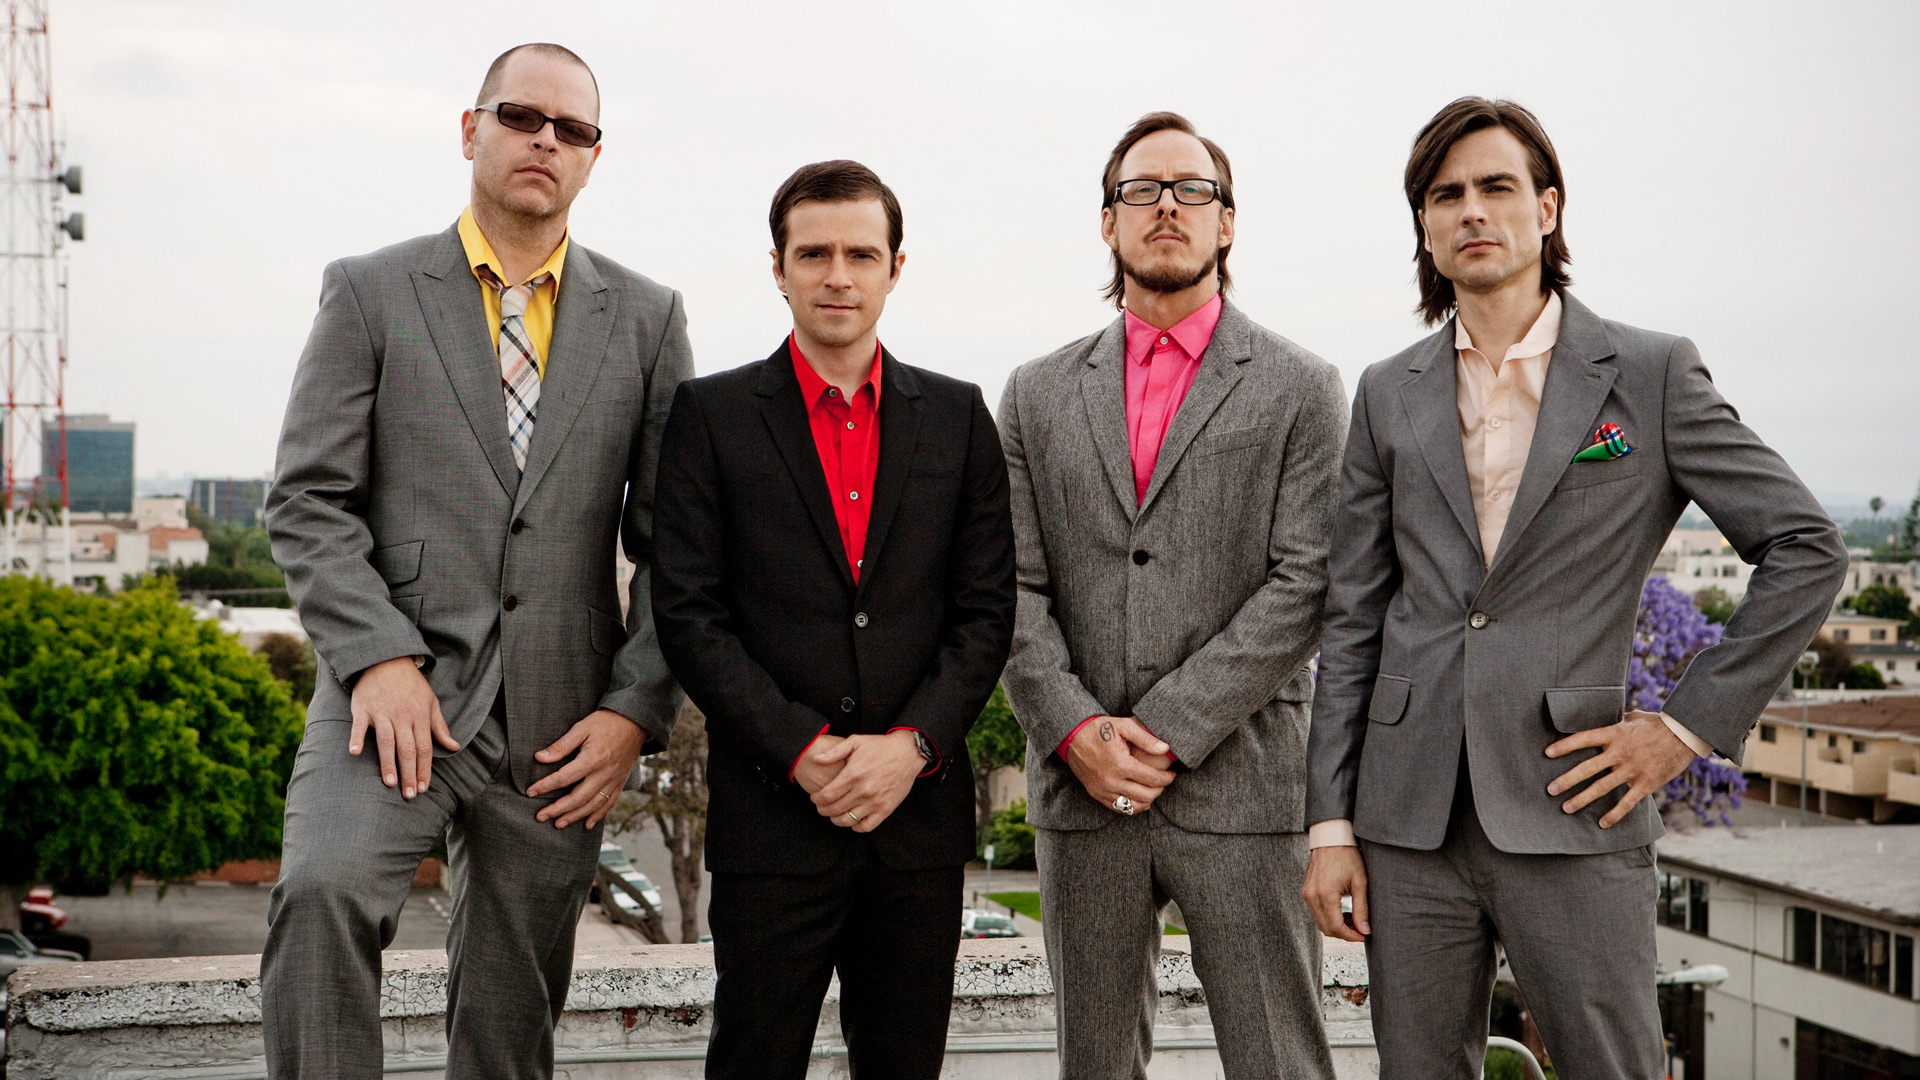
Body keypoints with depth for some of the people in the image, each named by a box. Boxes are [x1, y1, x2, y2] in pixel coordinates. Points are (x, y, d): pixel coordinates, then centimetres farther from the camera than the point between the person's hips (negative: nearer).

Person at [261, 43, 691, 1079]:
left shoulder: (646, 318, 10)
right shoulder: (370, 291, 5)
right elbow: (308, 501, -1)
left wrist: (635, 708, -3)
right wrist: (377, 658, -14)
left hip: (559, 717, 2)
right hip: (398, 684, -2)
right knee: (322, 887, -28)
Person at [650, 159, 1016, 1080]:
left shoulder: (957, 416, 9)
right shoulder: (711, 415, 2)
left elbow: (986, 611, 5)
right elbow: (687, 615, -4)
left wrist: (911, 745, -9)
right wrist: (803, 752, -12)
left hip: (921, 808, 2)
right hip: (771, 814, -2)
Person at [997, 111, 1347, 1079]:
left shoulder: (1301, 390, 3)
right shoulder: (1038, 395, 12)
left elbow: (1303, 587, -6)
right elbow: (1014, 590, 6)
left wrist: (1168, 729, -13)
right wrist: (1076, 730, -10)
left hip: (1242, 789, -2)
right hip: (1081, 790, 3)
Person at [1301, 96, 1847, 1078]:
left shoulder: (1651, 373, 1)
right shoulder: (1388, 396, 10)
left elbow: (1807, 549, 3)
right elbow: (1353, 621, 10)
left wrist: (1690, 725, -4)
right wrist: (1331, 824, 5)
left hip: (1570, 813, -3)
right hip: (1410, 817, 3)